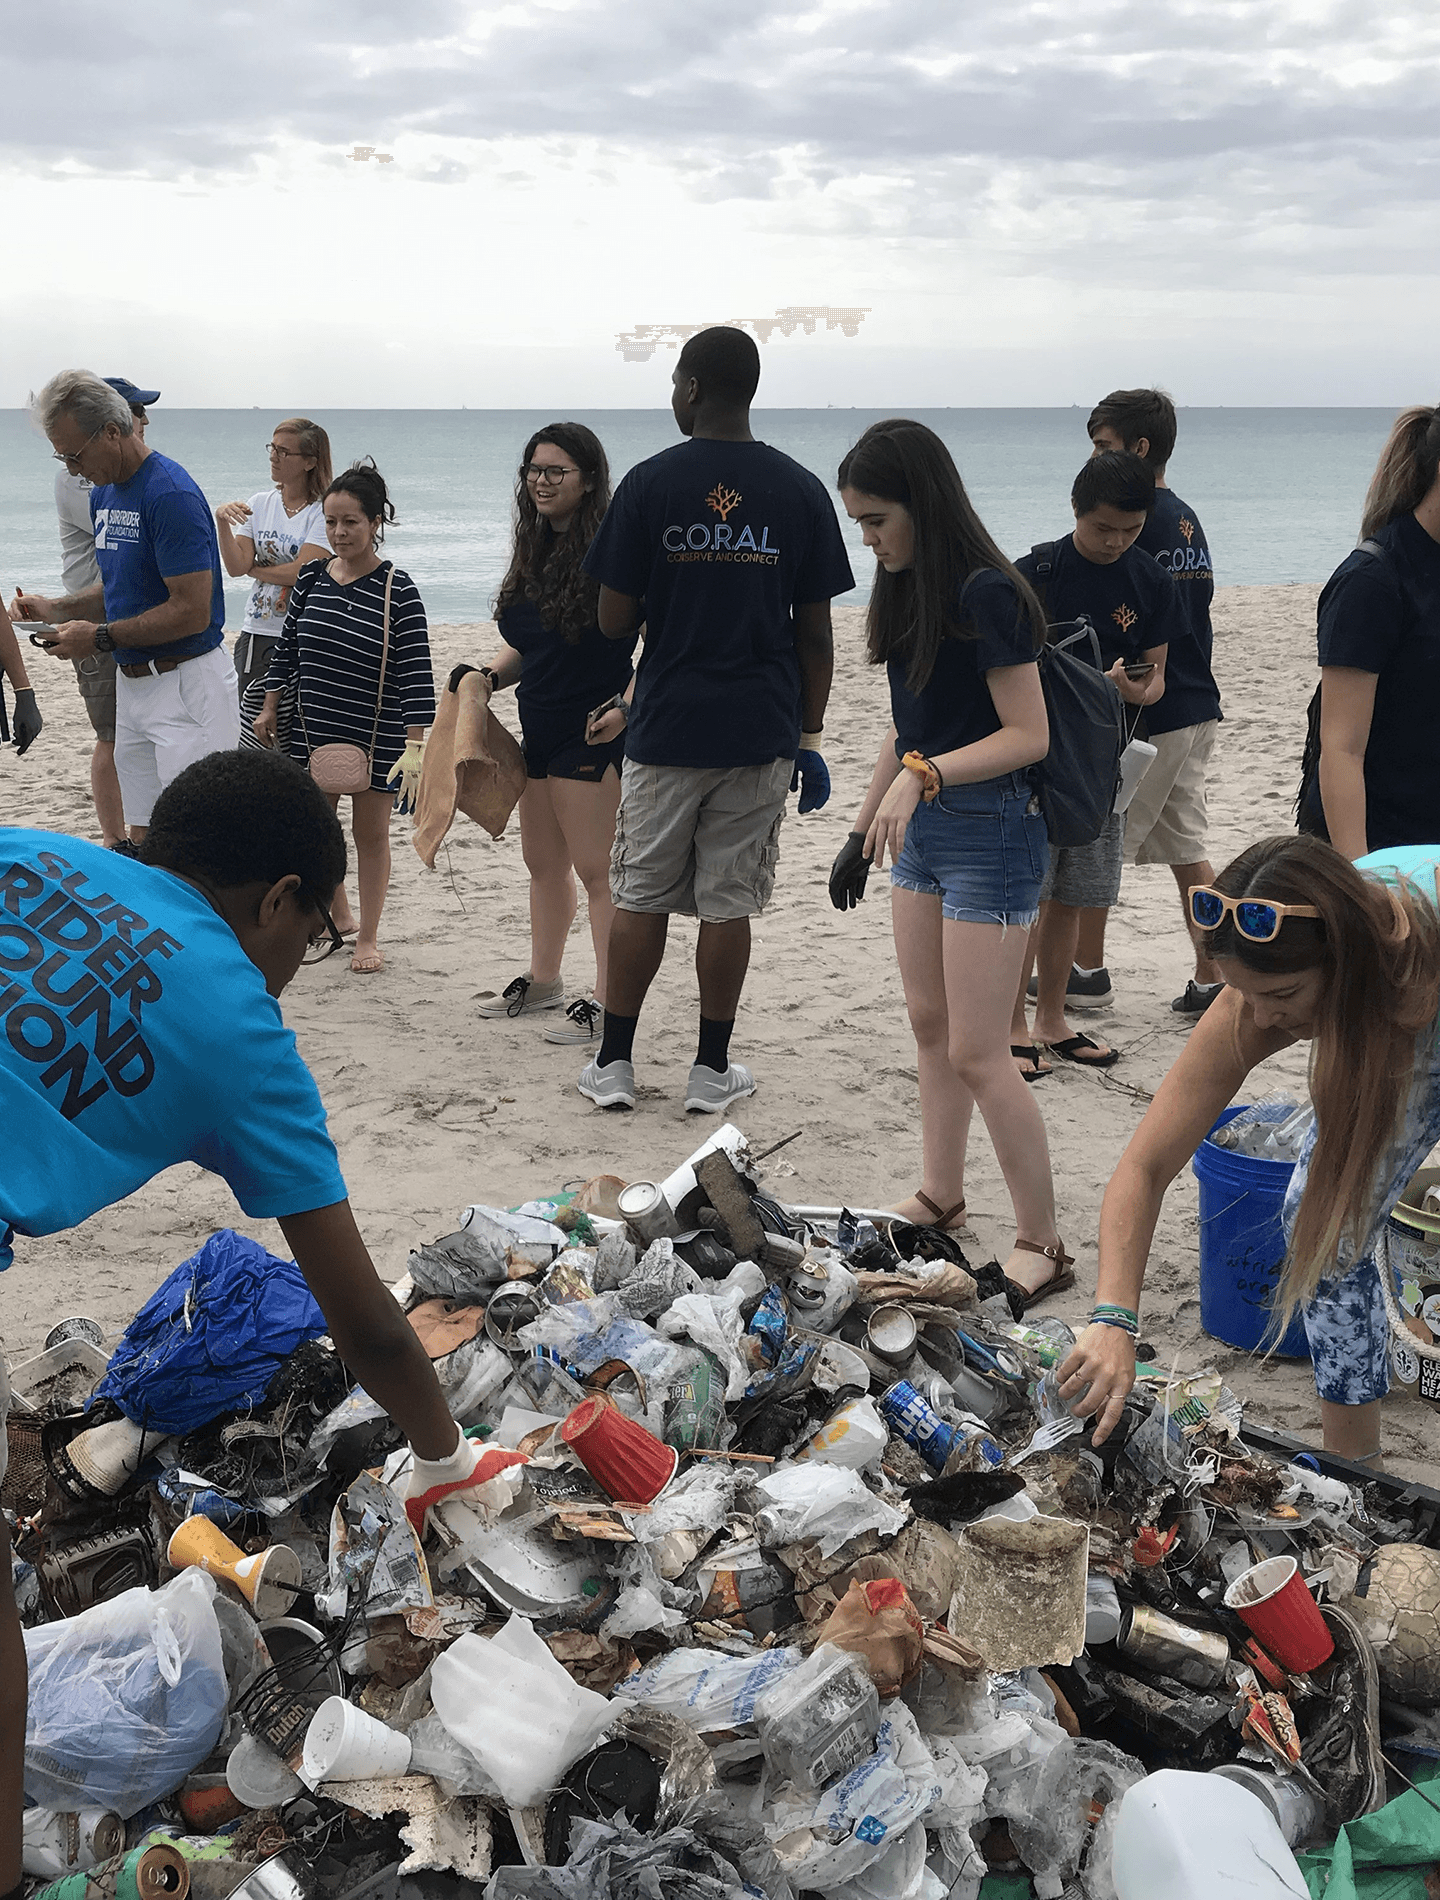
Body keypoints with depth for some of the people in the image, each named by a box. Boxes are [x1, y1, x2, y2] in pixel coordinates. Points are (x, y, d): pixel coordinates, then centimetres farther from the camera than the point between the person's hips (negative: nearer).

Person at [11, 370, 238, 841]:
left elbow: (192, 612, -21)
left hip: (186, 684, -9)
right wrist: (57, 609, 6)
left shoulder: (170, 494, -18)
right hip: (131, 683, 9)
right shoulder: (103, 493, 13)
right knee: (144, 839, 11)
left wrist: (101, 637, -17)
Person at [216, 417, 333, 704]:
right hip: (255, 634, 5)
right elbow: (236, 567, 1)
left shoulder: (325, 511, -8)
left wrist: (254, 569, -2)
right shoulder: (260, 503, 8)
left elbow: (304, 572, -16)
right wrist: (222, 523, -13)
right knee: (250, 719, 4)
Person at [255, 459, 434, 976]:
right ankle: (340, 918, 34)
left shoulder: (398, 590, -13)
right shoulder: (311, 577, 1)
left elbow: (415, 672, -15)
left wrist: (415, 743, -20)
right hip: (313, 729, 5)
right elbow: (287, 646, 11)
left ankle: (368, 937, 20)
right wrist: (269, 707, 13)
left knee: (371, 833, 7)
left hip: (376, 734, -4)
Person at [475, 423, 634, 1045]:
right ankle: (543, 981, 33)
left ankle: (610, 1000, 4)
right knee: (542, 862, 18)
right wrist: (492, 675, 2)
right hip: (539, 729, 9)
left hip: (593, 732, -9)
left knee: (595, 868, -4)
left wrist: (626, 707, -25)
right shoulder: (534, 550, 11)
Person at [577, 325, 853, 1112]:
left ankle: (613, 1064, 16)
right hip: (761, 730, 1)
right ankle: (712, 1070, 15)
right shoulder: (800, 490, 1)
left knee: (640, 898, 10)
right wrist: (809, 739, 9)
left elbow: (614, 621, -4)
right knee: (728, 903, 7)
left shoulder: (649, 484, -5)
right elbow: (814, 633, 1)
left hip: (666, 724, -1)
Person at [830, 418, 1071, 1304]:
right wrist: (863, 831, 20)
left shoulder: (986, 594, -18)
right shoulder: (909, 591, 9)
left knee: (976, 1051, -7)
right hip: (921, 829, 9)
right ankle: (940, 1200, 30)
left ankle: (1043, 1245, 4)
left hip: (991, 831, -9)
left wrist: (924, 774, -29)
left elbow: (1028, 735, -19)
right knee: (930, 1024, 15)